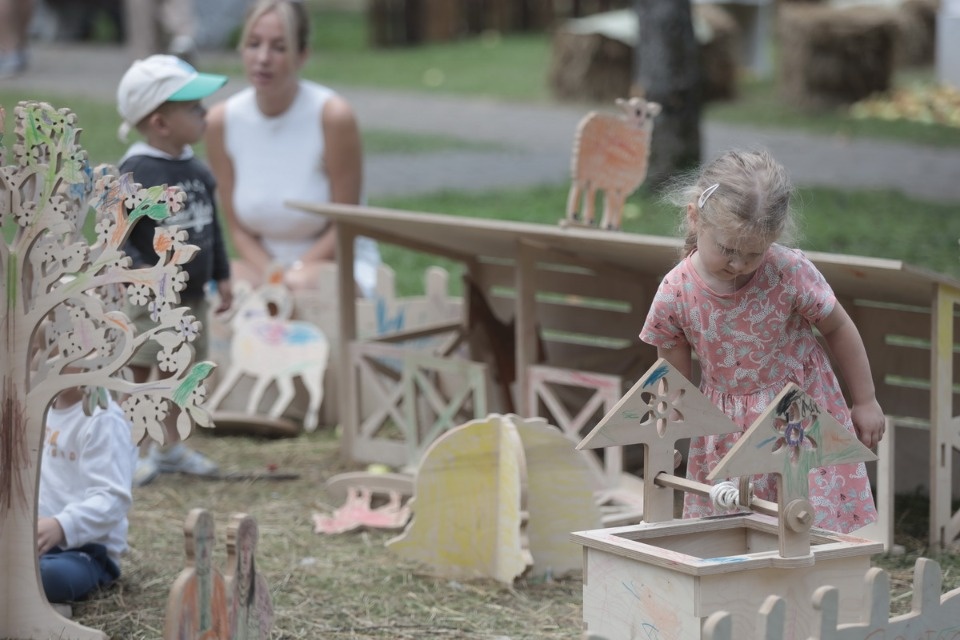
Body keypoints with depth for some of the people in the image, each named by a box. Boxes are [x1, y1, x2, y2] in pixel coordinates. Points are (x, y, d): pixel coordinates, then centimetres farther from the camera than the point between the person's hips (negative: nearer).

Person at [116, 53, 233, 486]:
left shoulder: (196, 169, 6)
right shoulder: (136, 172, -18)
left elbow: (212, 227, 16)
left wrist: (221, 276, 18)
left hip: (192, 294, 8)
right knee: (139, 371, -2)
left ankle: (170, 446, 30)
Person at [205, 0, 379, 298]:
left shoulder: (333, 116, -16)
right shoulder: (222, 121, -5)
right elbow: (239, 228, 0)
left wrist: (293, 272, -17)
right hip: (263, 263, 4)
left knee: (299, 286, -37)